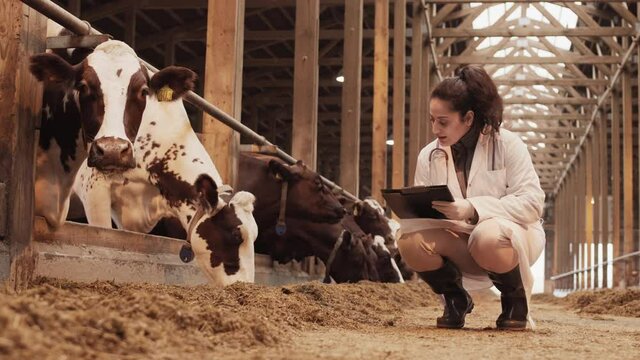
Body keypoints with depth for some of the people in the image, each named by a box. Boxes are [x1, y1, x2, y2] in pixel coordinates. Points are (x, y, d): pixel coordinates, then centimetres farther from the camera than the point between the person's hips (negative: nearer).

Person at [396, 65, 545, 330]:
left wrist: (474, 209, -30)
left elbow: (532, 202, -17)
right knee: (411, 241, -26)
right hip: (460, 242, 4)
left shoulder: (507, 145, -9)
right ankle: (456, 299, 4)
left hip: (510, 237, -3)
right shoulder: (429, 155, 3)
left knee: (487, 239, -39)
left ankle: (515, 298, -4)